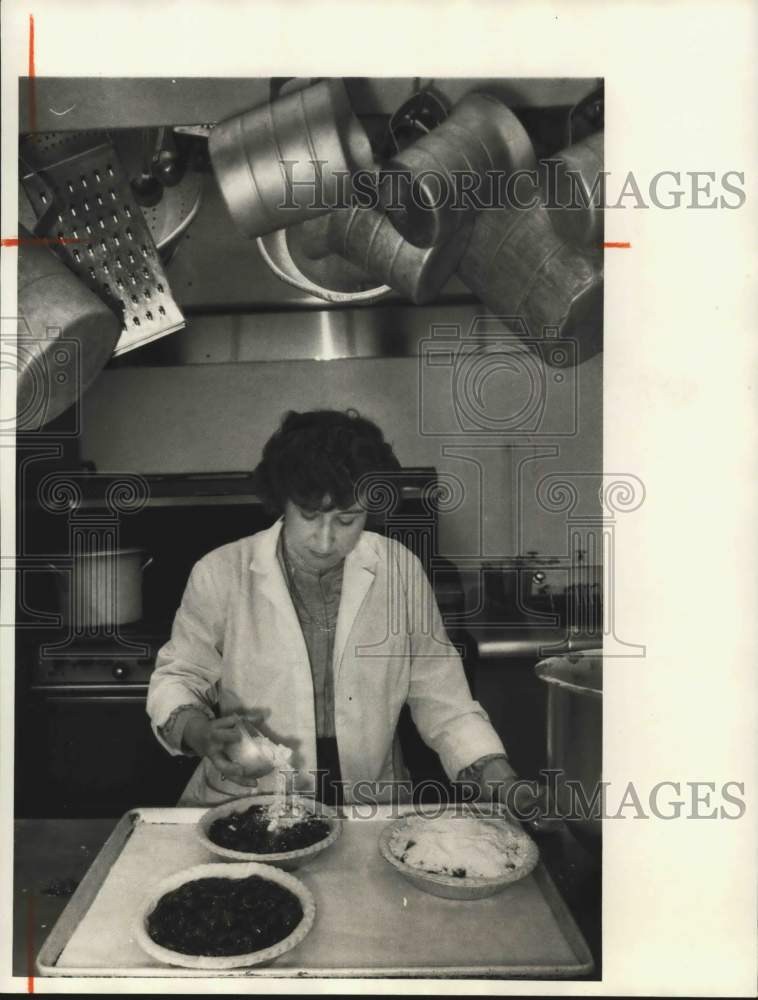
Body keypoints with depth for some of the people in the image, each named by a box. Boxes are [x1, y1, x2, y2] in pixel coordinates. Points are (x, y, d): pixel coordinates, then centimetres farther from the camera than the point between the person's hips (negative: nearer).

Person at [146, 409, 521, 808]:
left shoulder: (401, 571, -5)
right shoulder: (219, 574, -9)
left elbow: (440, 696, 2)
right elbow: (176, 677, 5)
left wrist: (500, 778, -10)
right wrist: (200, 733, -15)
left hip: (372, 808, 2)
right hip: (243, 811, -1)